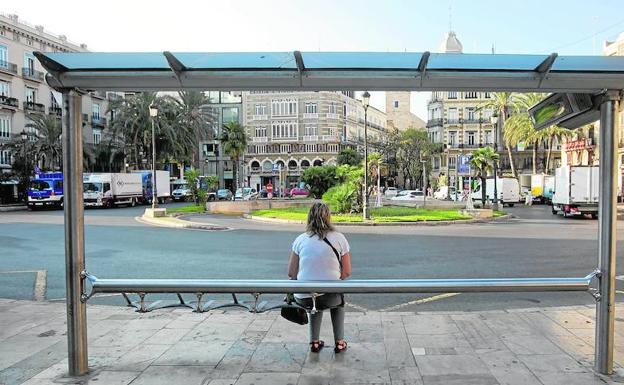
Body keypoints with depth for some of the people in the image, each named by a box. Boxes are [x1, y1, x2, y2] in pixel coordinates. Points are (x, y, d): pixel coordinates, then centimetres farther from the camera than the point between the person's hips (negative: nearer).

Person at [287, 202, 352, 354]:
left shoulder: (300, 239, 2)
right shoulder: (339, 238, -1)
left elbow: (291, 273, 4)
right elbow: (347, 272, 2)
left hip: (304, 299, 1)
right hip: (330, 298, -1)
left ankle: (314, 342, 33)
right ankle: (339, 342, 33)